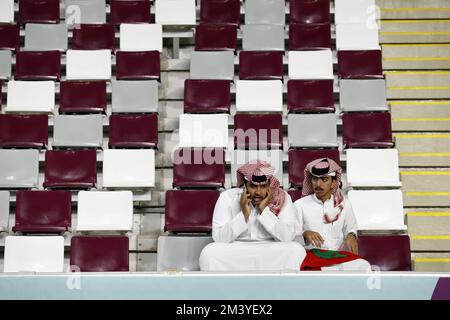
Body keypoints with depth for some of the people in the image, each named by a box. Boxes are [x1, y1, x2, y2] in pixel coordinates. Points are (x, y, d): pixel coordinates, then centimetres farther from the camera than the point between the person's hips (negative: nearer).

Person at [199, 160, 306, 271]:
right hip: (235, 252, 0)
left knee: (296, 250, -28)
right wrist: (244, 214, -21)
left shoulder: (283, 198, -4)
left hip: (272, 255, 0)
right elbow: (218, 238, -13)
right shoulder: (227, 197, -5)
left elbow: (288, 237, -15)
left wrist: (264, 210, -19)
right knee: (209, 253, -29)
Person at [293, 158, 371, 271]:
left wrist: (351, 236, 4)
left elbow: (351, 228, 28)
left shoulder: (344, 204, 13)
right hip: (312, 255, -2)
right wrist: (305, 234, -18)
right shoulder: (300, 205, 5)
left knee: (364, 266, -29)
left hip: (338, 255, 3)